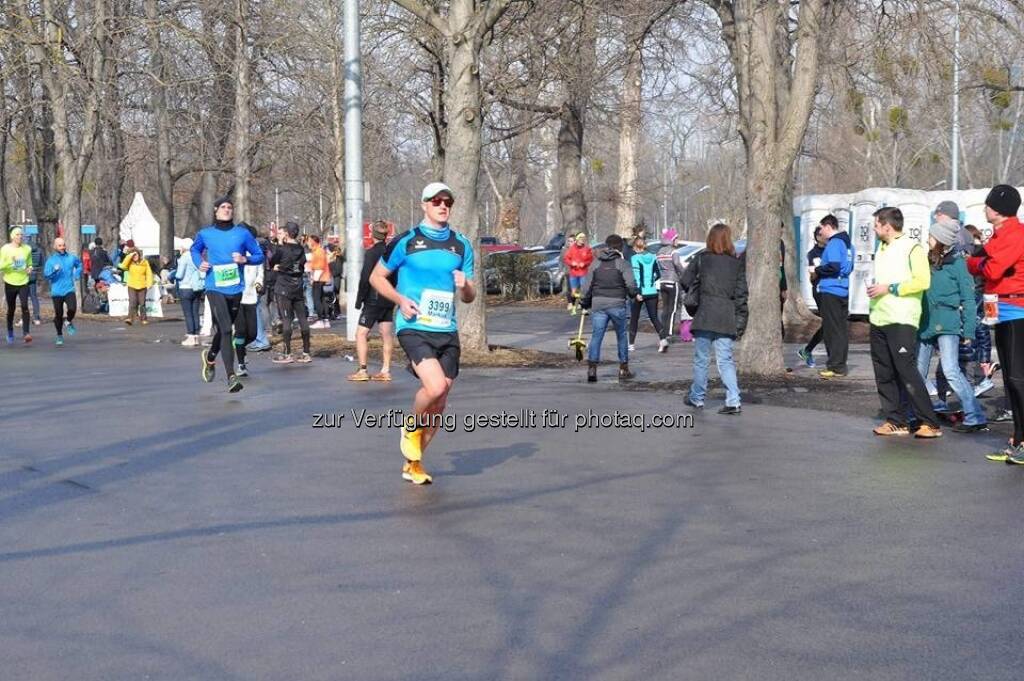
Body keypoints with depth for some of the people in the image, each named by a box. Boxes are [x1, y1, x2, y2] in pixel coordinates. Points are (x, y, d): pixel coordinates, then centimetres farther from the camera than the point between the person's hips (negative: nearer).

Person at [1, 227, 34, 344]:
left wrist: (30, 268, -5)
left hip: (23, 282, 1)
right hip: (10, 283, -1)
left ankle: (26, 332, -18)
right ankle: (10, 332, 28)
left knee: (25, 306, -17)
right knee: (11, 309, 9)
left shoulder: (27, 248, 2)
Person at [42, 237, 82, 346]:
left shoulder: (72, 258, 6)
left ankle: (70, 322, 11)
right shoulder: (51, 260, 0)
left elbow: (79, 265, 27)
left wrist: (76, 275, 12)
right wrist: (54, 270, -25)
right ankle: (59, 336, 22)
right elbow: (46, 274, -8)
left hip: (69, 289, 0)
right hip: (57, 291, 0)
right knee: (58, 314, 5)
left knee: (72, 309, -22)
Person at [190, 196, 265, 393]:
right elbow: (195, 250, 24)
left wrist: (245, 259, -12)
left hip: (235, 289, 2)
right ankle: (231, 377, -16)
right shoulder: (205, 234, 4)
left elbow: (259, 255, 8)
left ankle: (210, 357, 48)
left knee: (223, 329, 17)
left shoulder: (242, 234, 3)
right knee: (225, 329, -15)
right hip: (215, 288, -2)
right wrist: (199, 263, 4)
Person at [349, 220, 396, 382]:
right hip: (389, 300, 7)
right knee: (387, 334, 8)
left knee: (361, 333, -3)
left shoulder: (371, 253, -13)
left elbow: (365, 279, -15)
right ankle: (386, 371, 10)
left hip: (374, 300, -7)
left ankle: (363, 370, -8)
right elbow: (397, 277, 9)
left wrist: (359, 300, -7)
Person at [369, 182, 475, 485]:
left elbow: (469, 297, 16)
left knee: (439, 403, 6)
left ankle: (413, 464, 24)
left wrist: (465, 286, -8)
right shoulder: (406, 241, 0)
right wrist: (401, 300, -8)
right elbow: (376, 277, 8)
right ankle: (412, 427, 7)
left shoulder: (461, 245, 11)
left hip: (447, 332, 5)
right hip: (414, 328, -5)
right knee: (436, 386, -25)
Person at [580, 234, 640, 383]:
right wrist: (635, 294, 8)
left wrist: (585, 304, 17)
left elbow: (587, 286, 7)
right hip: (617, 304, -2)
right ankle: (623, 369, 18)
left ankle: (592, 368, -13)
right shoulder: (622, 263, -3)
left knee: (596, 336, 0)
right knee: (621, 336, 13)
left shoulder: (597, 264, 9)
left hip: (598, 304, 3)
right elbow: (630, 283, -12)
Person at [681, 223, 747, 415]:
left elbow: (685, 281, 2)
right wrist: (740, 323, 8)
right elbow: (741, 293, 4)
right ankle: (733, 401, -6)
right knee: (726, 360, 5)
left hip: (705, 315, -2)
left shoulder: (702, 258, -1)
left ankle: (697, 397, 20)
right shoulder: (737, 263, 6)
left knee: (701, 359, 10)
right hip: (727, 318, 2)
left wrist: (693, 295, 22)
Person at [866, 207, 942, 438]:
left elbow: (922, 281, -16)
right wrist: (875, 293, 12)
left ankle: (930, 423, -7)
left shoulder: (912, 248, -6)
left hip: (901, 321, -8)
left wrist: (890, 289, -16)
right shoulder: (881, 249, 18)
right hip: (878, 320, 8)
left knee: (907, 371, -11)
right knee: (884, 374, 6)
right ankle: (896, 422, 12)